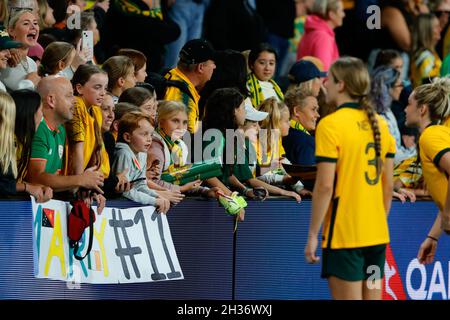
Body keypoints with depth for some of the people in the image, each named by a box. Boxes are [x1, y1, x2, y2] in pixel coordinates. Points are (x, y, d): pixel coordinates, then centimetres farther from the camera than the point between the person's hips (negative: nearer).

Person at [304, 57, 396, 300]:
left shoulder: (331, 124, -11)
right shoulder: (379, 124, 9)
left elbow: (325, 186, -15)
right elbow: (388, 185, 12)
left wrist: (313, 234, -10)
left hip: (344, 234, -6)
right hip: (377, 234, 7)